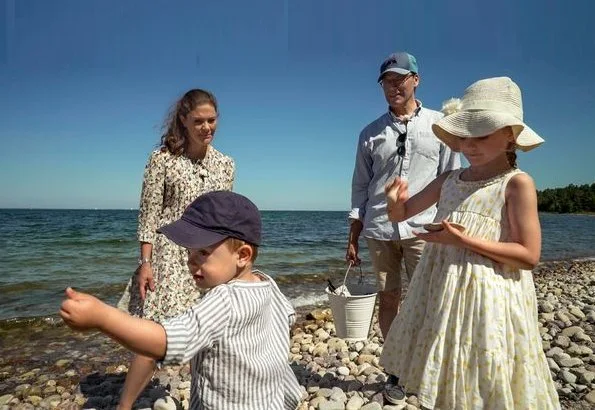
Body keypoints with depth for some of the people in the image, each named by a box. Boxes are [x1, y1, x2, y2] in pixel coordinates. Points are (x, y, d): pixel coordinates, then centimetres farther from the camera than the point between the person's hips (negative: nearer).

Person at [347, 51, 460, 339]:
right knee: (388, 297, 8)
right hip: (378, 230, 2)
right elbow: (360, 186, 12)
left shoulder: (439, 124, 9)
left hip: (423, 228, -2)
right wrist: (352, 239, 9)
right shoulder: (371, 132, 12)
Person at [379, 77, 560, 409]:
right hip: (441, 289, 5)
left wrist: (464, 241, -21)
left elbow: (529, 255, -13)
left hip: (488, 296, -5)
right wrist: (396, 201, -12)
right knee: (445, 381, 20)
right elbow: (401, 214, 12)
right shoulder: (448, 181, 5)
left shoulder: (517, 183, -10)